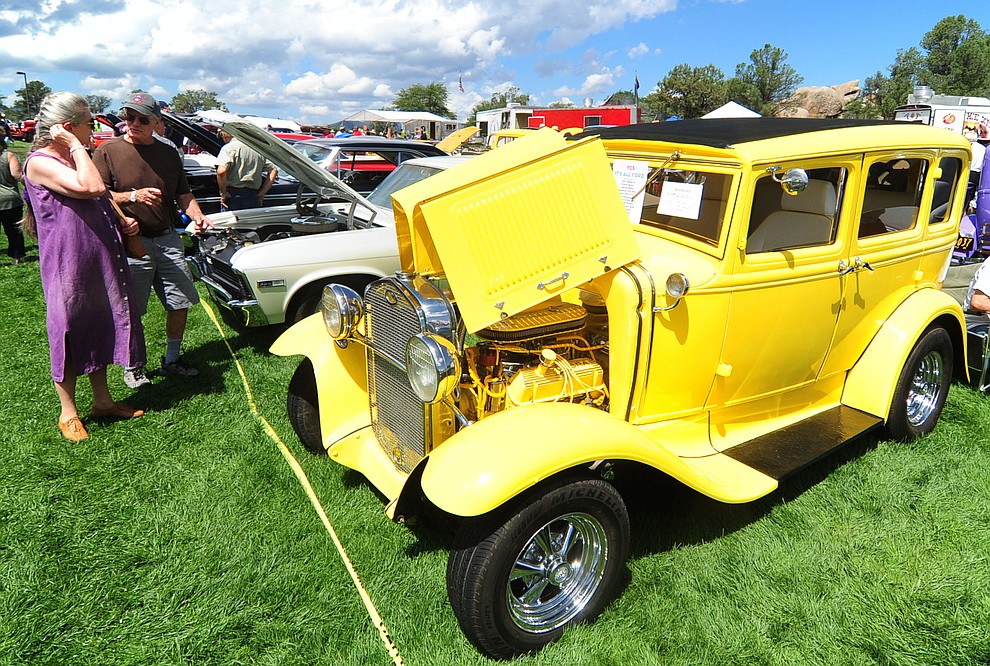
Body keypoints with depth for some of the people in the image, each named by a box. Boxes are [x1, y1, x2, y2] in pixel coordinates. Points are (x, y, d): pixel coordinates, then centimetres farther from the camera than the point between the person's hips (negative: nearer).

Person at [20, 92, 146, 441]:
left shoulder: (76, 160, 14)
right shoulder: (40, 162, -14)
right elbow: (92, 188, -31)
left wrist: (122, 222, 8)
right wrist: (75, 146, -20)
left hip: (101, 262, 9)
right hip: (67, 266, -9)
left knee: (100, 328, 16)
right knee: (69, 333, 3)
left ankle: (103, 401, 30)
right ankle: (68, 413, 18)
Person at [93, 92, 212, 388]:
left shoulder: (168, 153, 11)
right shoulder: (108, 151, -2)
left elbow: (183, 193, 17)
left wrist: (196, 215, -1)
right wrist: (133, 196, -21)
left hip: (168, 239, 4)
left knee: (181, 303, 9)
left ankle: (172, 359, 27)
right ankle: (132, 366, 21)